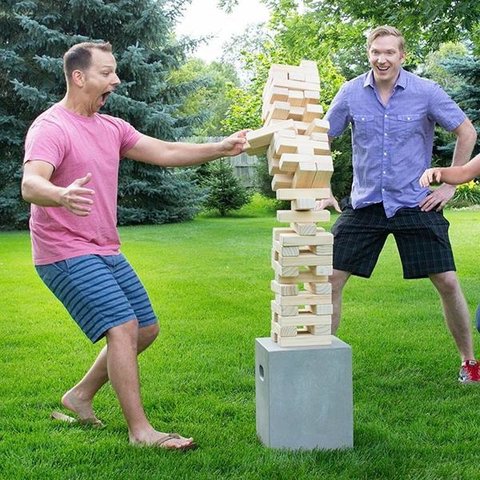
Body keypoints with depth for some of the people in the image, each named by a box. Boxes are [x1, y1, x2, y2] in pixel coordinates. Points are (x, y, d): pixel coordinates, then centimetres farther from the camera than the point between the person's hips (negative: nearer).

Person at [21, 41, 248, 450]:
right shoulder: (51, 127, -15)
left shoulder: (111, 127, 11)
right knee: (123, 327, -18)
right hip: (67, 253, -9)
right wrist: (62, 196, -53)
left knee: (147, 329, 12)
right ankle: (140, 431, -7)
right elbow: (30, 184, -30)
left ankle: (81, 395, 26)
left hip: (106, 251, 9)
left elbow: (166, 153, 8)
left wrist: (221, 148, -2)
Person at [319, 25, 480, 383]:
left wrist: (450, 185, 1)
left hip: (417, 204, -1)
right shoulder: (351, 93, -1)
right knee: (331, 279, -4)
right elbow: (322, 139, 9)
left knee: (447, 281, -2)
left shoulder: (426, 92, -6)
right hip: (365, 204, 2)